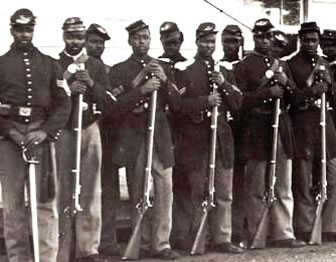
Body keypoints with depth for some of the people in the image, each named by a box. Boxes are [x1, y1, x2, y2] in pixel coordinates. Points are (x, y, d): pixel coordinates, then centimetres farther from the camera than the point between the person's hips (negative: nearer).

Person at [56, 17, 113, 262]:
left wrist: (91, 84, -9)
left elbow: (109, 102, 7)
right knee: (61, 191, -3)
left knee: (90, 192, -1)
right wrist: (67, 90, -13)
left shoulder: (96, 65, 13)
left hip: (90, 130, 2)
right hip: (61, 132, -1)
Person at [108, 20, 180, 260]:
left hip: (160, 138, 2)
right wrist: (142, 89, -19)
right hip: (134, 139, -2)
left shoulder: (162, 67, 15)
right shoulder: (119, 70, 5)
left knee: (164, 192, -4)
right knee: (138, 195, 2)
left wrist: (165, 81, -8)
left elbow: (176, 103, 10)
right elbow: (116, 106, -7)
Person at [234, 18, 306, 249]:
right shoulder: (244, 66, 0)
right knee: (256, 190, 1)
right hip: (257, 132, -5)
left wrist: (286, 83, -4)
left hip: (281, 128, 5)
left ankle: (284, 234, 11)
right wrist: (268, 92, -18)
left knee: (284, 188, 5)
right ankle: (254, 236, 9)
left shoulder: (282, 66, 17)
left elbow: (294, 98, 16)